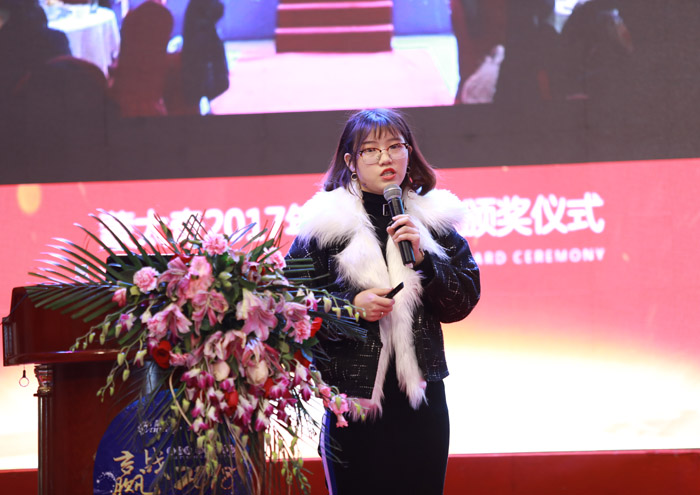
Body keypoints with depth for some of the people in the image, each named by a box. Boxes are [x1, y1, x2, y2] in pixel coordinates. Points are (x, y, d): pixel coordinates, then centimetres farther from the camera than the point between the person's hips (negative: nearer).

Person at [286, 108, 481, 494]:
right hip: (353, 400, -3)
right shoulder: (325, 224, -2)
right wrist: (351, 306, -15)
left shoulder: (435, 219, 7)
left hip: (421, 395, 3)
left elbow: (464, 301, 5)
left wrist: (423, 258, -9)